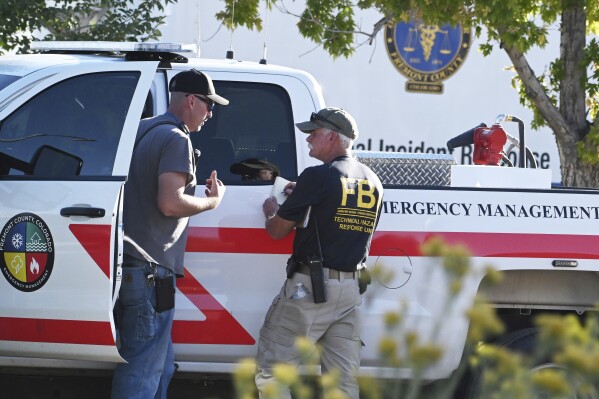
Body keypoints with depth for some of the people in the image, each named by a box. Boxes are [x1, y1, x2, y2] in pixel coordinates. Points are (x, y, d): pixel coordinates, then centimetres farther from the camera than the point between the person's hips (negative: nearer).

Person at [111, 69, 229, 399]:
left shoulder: (142, 131, 17)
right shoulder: (176, 139, -12)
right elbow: (170, 203, -22)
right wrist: (212, 201, -6)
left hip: (128, 266, 10)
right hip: (150, 272, -10)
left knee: (161, 365, 17)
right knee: (142, 371, -8)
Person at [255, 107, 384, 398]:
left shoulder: (318, 177, -12)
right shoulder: (373, 183, 10)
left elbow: (277, 230, -7)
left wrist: (270, 210, 17)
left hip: (310, 287, -7)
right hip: (351, 289, 7)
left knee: (270, 369, 0)